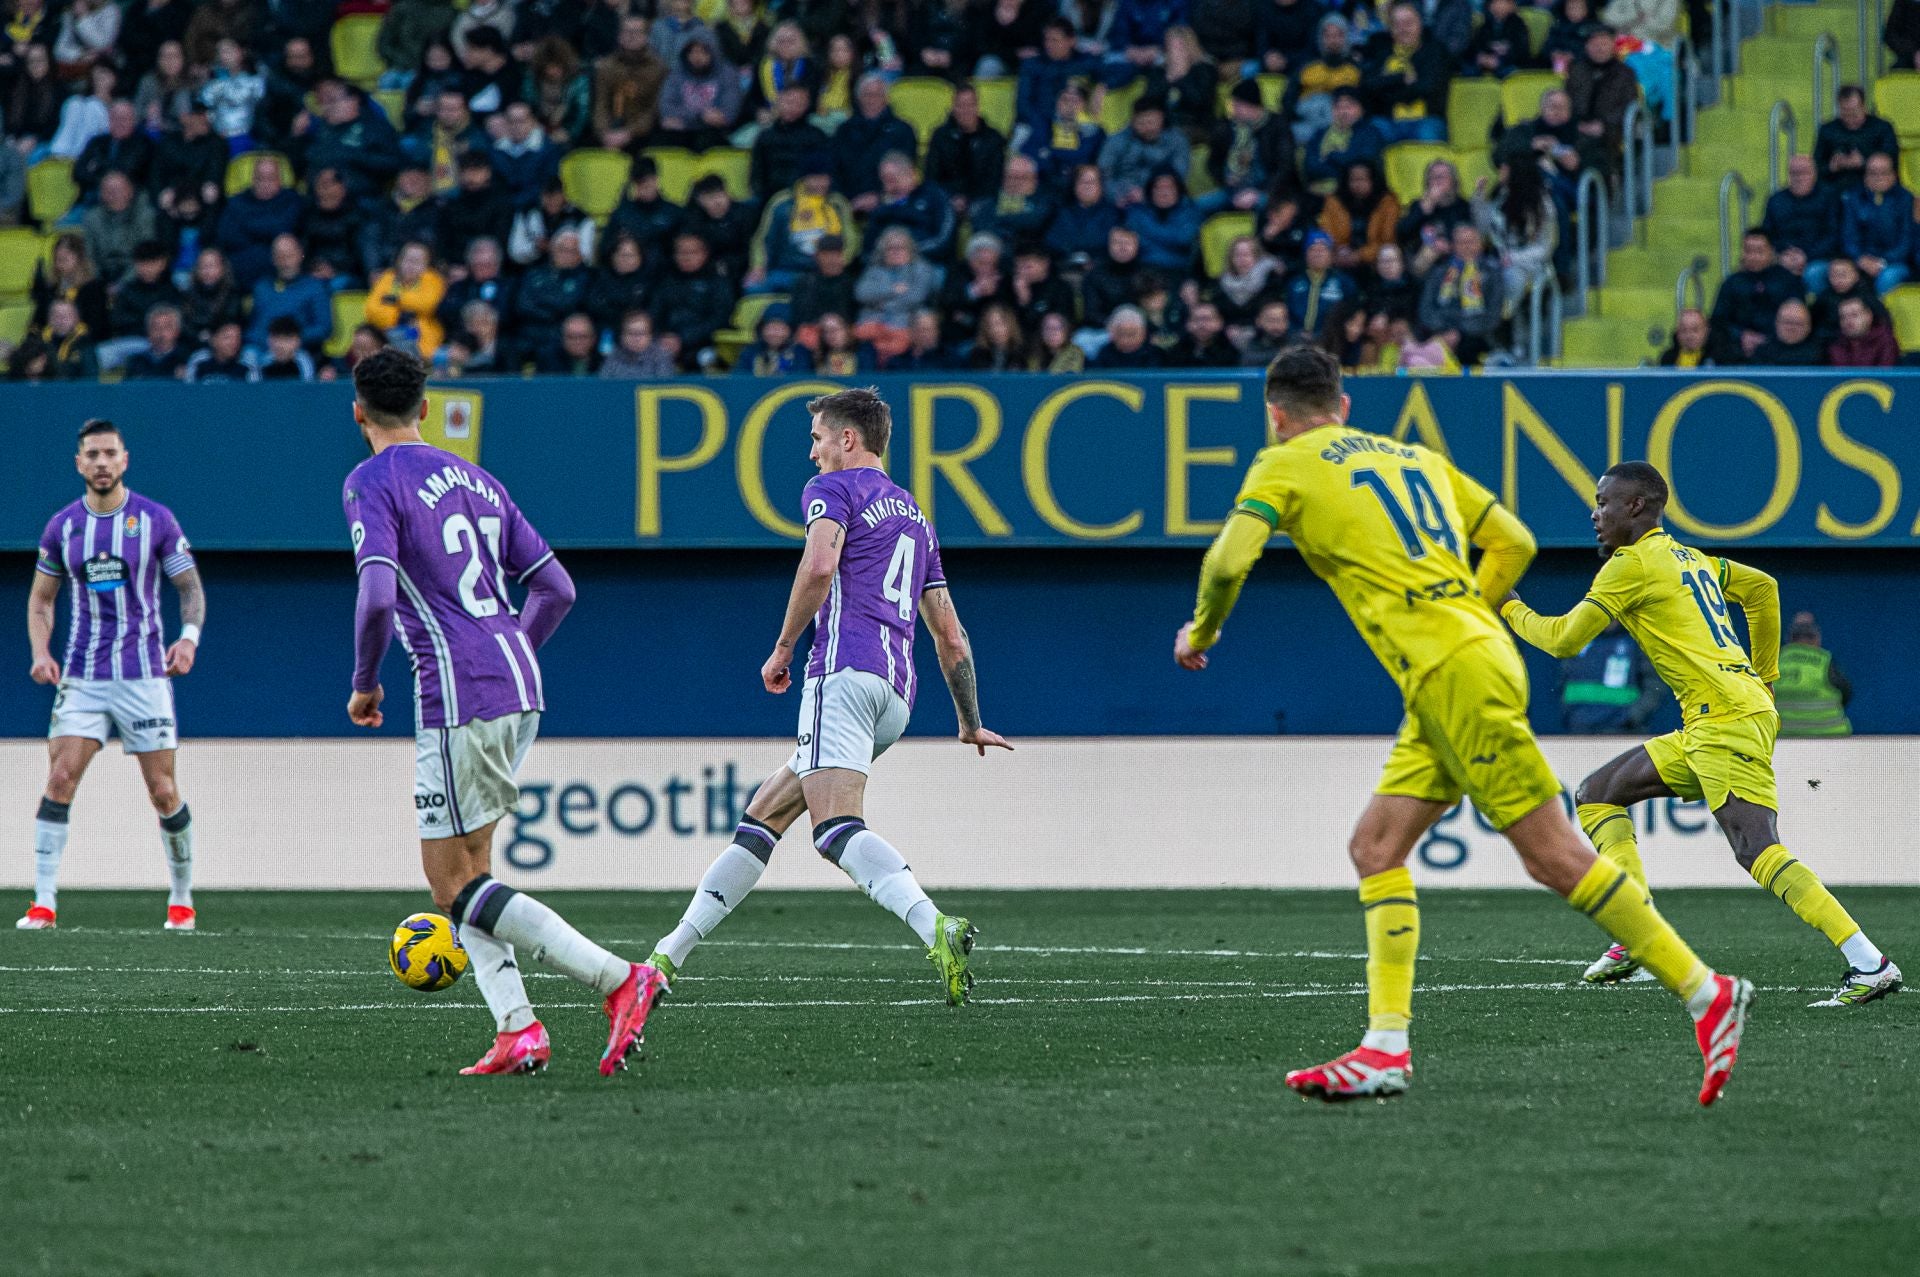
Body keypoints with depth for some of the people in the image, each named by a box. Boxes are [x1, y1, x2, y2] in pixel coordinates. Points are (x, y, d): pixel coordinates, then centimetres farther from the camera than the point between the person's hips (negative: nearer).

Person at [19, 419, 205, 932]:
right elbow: (41, 599, 14)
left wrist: (190, 635, -14)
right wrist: (41, 652, -2)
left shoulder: (156, 520, -1)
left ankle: (182, 900, 17)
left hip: (144, 674, -1)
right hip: (81, 677, 1)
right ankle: (43, 904, -12)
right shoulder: (62, 527, 5)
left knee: (163, 792, 0)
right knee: (60, 779, -13)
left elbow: (191, 586, 4)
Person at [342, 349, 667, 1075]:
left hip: (458, 696, -8)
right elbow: (556, 588, 17)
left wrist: (364, 683, -4)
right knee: (468, 874, 15)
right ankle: (516, 1029, 1)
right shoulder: (473, 478, 18)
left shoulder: (372, 482, -5)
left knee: (455, 886, -3)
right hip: (521, 690, 8)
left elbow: (377, 595, -19)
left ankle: (619, 980, -15)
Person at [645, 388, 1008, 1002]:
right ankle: (670, 956, 15)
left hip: (844, 671, -9)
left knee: (837, 830, -24)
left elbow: (820, 565, -15)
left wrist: (782, 648, -4)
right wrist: (970, 725, 37)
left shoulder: (832, 488, 6)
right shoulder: (915, 518, 30)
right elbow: (951, 636, 30)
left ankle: (938, 929, -46)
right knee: (764, 814, 14)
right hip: (895, 696, 9)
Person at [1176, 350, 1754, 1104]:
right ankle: (1387, 1048, 0)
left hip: (1456, 675, -8)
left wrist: (1200, 632, 7)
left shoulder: (1285, 467, 2)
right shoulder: (1413, 456, 23)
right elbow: (1514, 543, 21)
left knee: (1552, 857, -8)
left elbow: (1230, 560, -12)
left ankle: (1707, 994, -8)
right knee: (1375, 848, 8)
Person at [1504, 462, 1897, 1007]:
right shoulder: (1691, 558, 22)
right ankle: (1637, 938, 6)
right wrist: (1764, 678, 34)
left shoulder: (1632, 564, -4)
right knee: (1595, 796, 16)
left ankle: (1870, 965, -29)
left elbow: (1564, 639, -3)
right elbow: (1762, 588, 32)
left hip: (1727, 718, -10)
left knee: (1757, 850, -20)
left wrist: (1511, 609, 16)